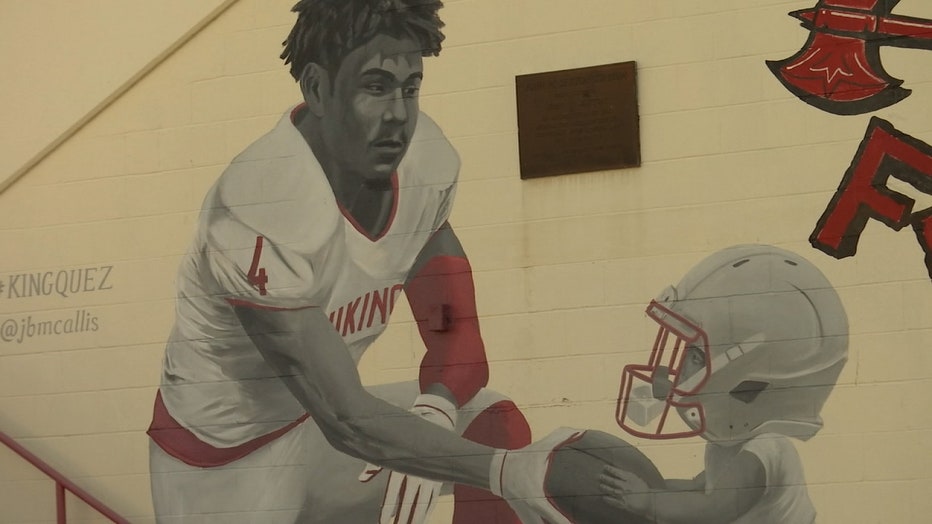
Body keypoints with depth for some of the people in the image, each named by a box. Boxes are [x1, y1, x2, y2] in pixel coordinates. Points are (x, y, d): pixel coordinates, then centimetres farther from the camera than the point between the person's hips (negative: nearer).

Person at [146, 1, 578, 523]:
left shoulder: (426, 158, -9)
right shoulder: (261, 213, -29)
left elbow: (455, 331, -1)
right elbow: (345, 418, -30)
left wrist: (434, 411, -21)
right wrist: (501, 471, -36)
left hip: (317, 420, 6)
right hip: (223, 459, -6)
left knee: (496, 426, -7)